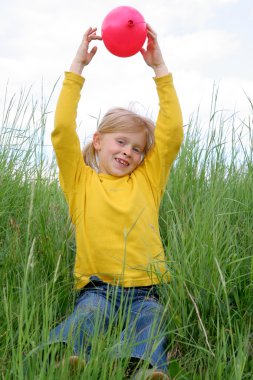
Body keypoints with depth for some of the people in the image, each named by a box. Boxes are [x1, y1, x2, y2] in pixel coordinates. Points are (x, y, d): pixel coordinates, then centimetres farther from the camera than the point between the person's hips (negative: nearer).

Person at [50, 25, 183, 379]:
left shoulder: (147, 180, 17)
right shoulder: (81, 181, 11)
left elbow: (172, 133, 9)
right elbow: (62, 131, 0)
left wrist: (159, 68, 8)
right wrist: (77, 67, 2)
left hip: (144, 292, 2)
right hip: (98, 289, -1)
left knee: (152, 320, -30)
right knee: (88, 315, -33)